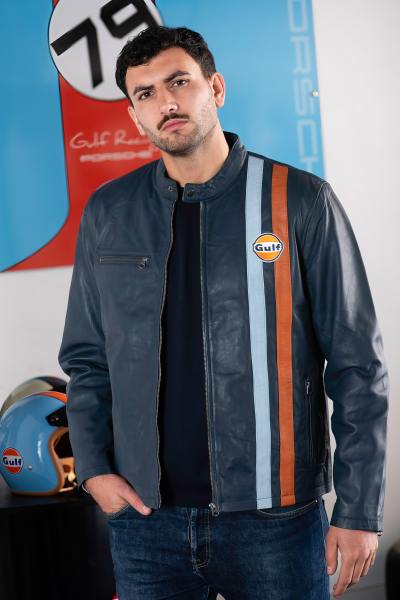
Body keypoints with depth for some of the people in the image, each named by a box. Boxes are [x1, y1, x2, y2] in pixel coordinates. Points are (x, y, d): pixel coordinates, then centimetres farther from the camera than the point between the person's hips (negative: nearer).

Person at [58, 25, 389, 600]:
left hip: (275, 517, -2)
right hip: (145, 516, 3)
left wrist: (359, 510, -8)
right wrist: (93, 468, 0)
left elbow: (357, 366, -5)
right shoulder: (108, 212, 5)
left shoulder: (301, 202, -5)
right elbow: (86, 357, 12)